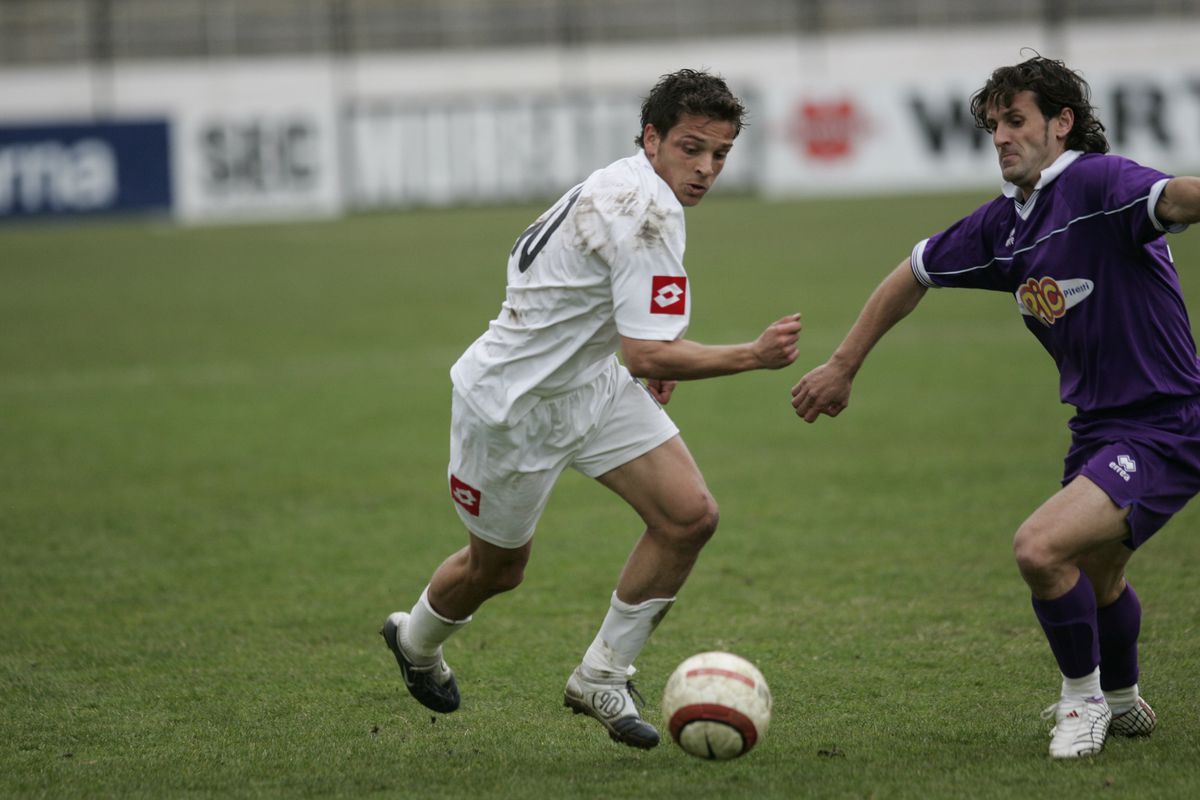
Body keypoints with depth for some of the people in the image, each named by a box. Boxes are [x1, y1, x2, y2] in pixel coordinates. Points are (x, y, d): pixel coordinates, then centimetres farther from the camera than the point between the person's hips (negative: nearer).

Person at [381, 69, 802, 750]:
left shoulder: (621, 189, 2)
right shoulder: (649, 214, -29)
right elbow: (647, 354, -34)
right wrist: (753, 357, -34)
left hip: (589, 381, 9)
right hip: (511, 402, -9)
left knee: (690, 516, -8)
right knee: (497, 569, 12)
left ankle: (601, 679, 5)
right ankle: (416, 639, 47)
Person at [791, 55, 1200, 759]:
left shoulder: (1098, 183, -19)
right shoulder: (1005, 223, 5)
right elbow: (915, 274, 20)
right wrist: (843, 367, 23)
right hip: (1099, 428, 9)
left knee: (1041, 546, -23)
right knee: (1094, 575, 29)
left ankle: (1084, 698, 1)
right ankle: (1123, 704, 56)